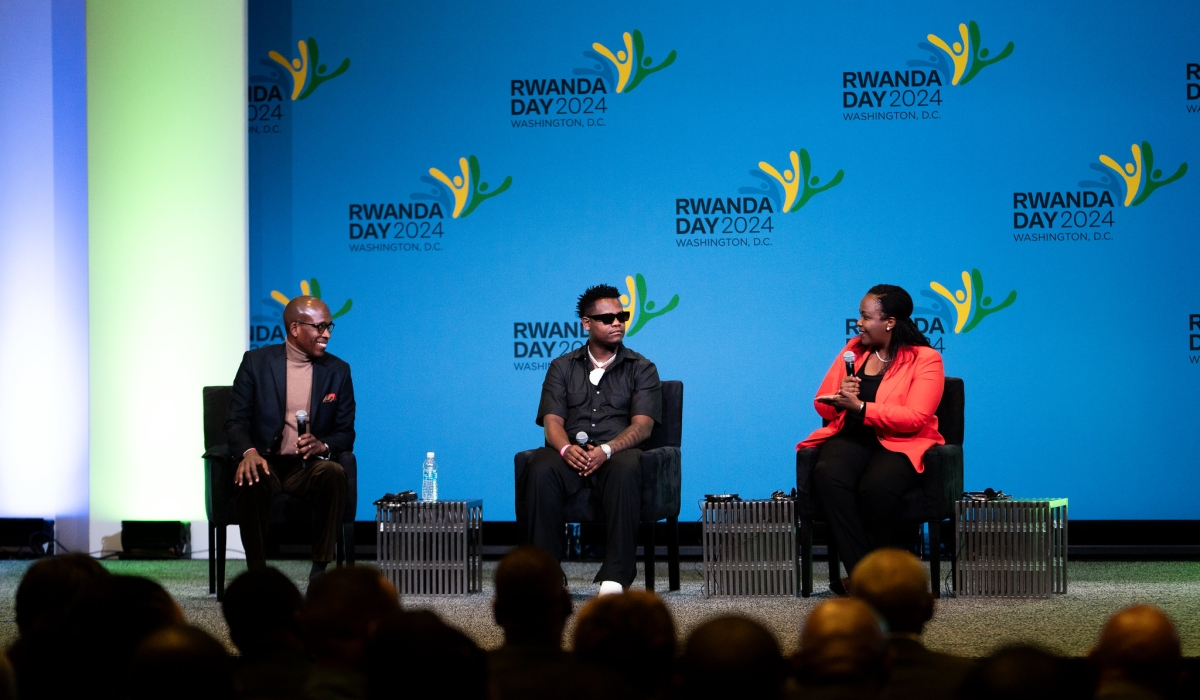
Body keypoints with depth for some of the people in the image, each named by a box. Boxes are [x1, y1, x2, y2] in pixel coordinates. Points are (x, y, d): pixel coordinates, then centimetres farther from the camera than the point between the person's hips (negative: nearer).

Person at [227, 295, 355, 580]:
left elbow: (346, 433, 9)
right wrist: (248, 452, -22)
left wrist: (323, 446, -15)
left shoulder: (338, 371, 10)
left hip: (309, 468, 1)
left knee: (334, 473, -33)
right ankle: (257, 572, -26)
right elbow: (236, 420, 1)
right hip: (266, 463, -1)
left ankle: (320, 569, -27)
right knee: (251, 479, -36)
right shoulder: (257, 362, 5)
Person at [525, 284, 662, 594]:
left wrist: (606, 450, -22)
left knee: (625, 469, -38)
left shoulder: (641, 369, 12)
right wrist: (567, 448, -20)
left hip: (618, 453, -1)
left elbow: (642, 425, -2)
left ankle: (614, 578, -42)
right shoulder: (562, 367, 17)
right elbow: (552, 421, 5)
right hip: (571, 454, 1)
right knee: (540, 470, -34)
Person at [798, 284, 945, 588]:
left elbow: (914, 418, -16)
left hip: (901, 444, -4)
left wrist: (859, 406, -23)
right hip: (852, 438, 4)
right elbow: (823, 405, 16)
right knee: (827, 475, -33)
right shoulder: (853, 350, 15)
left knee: (876, 488, -38)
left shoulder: (925, 359, -2)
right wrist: (839, 399, -9)